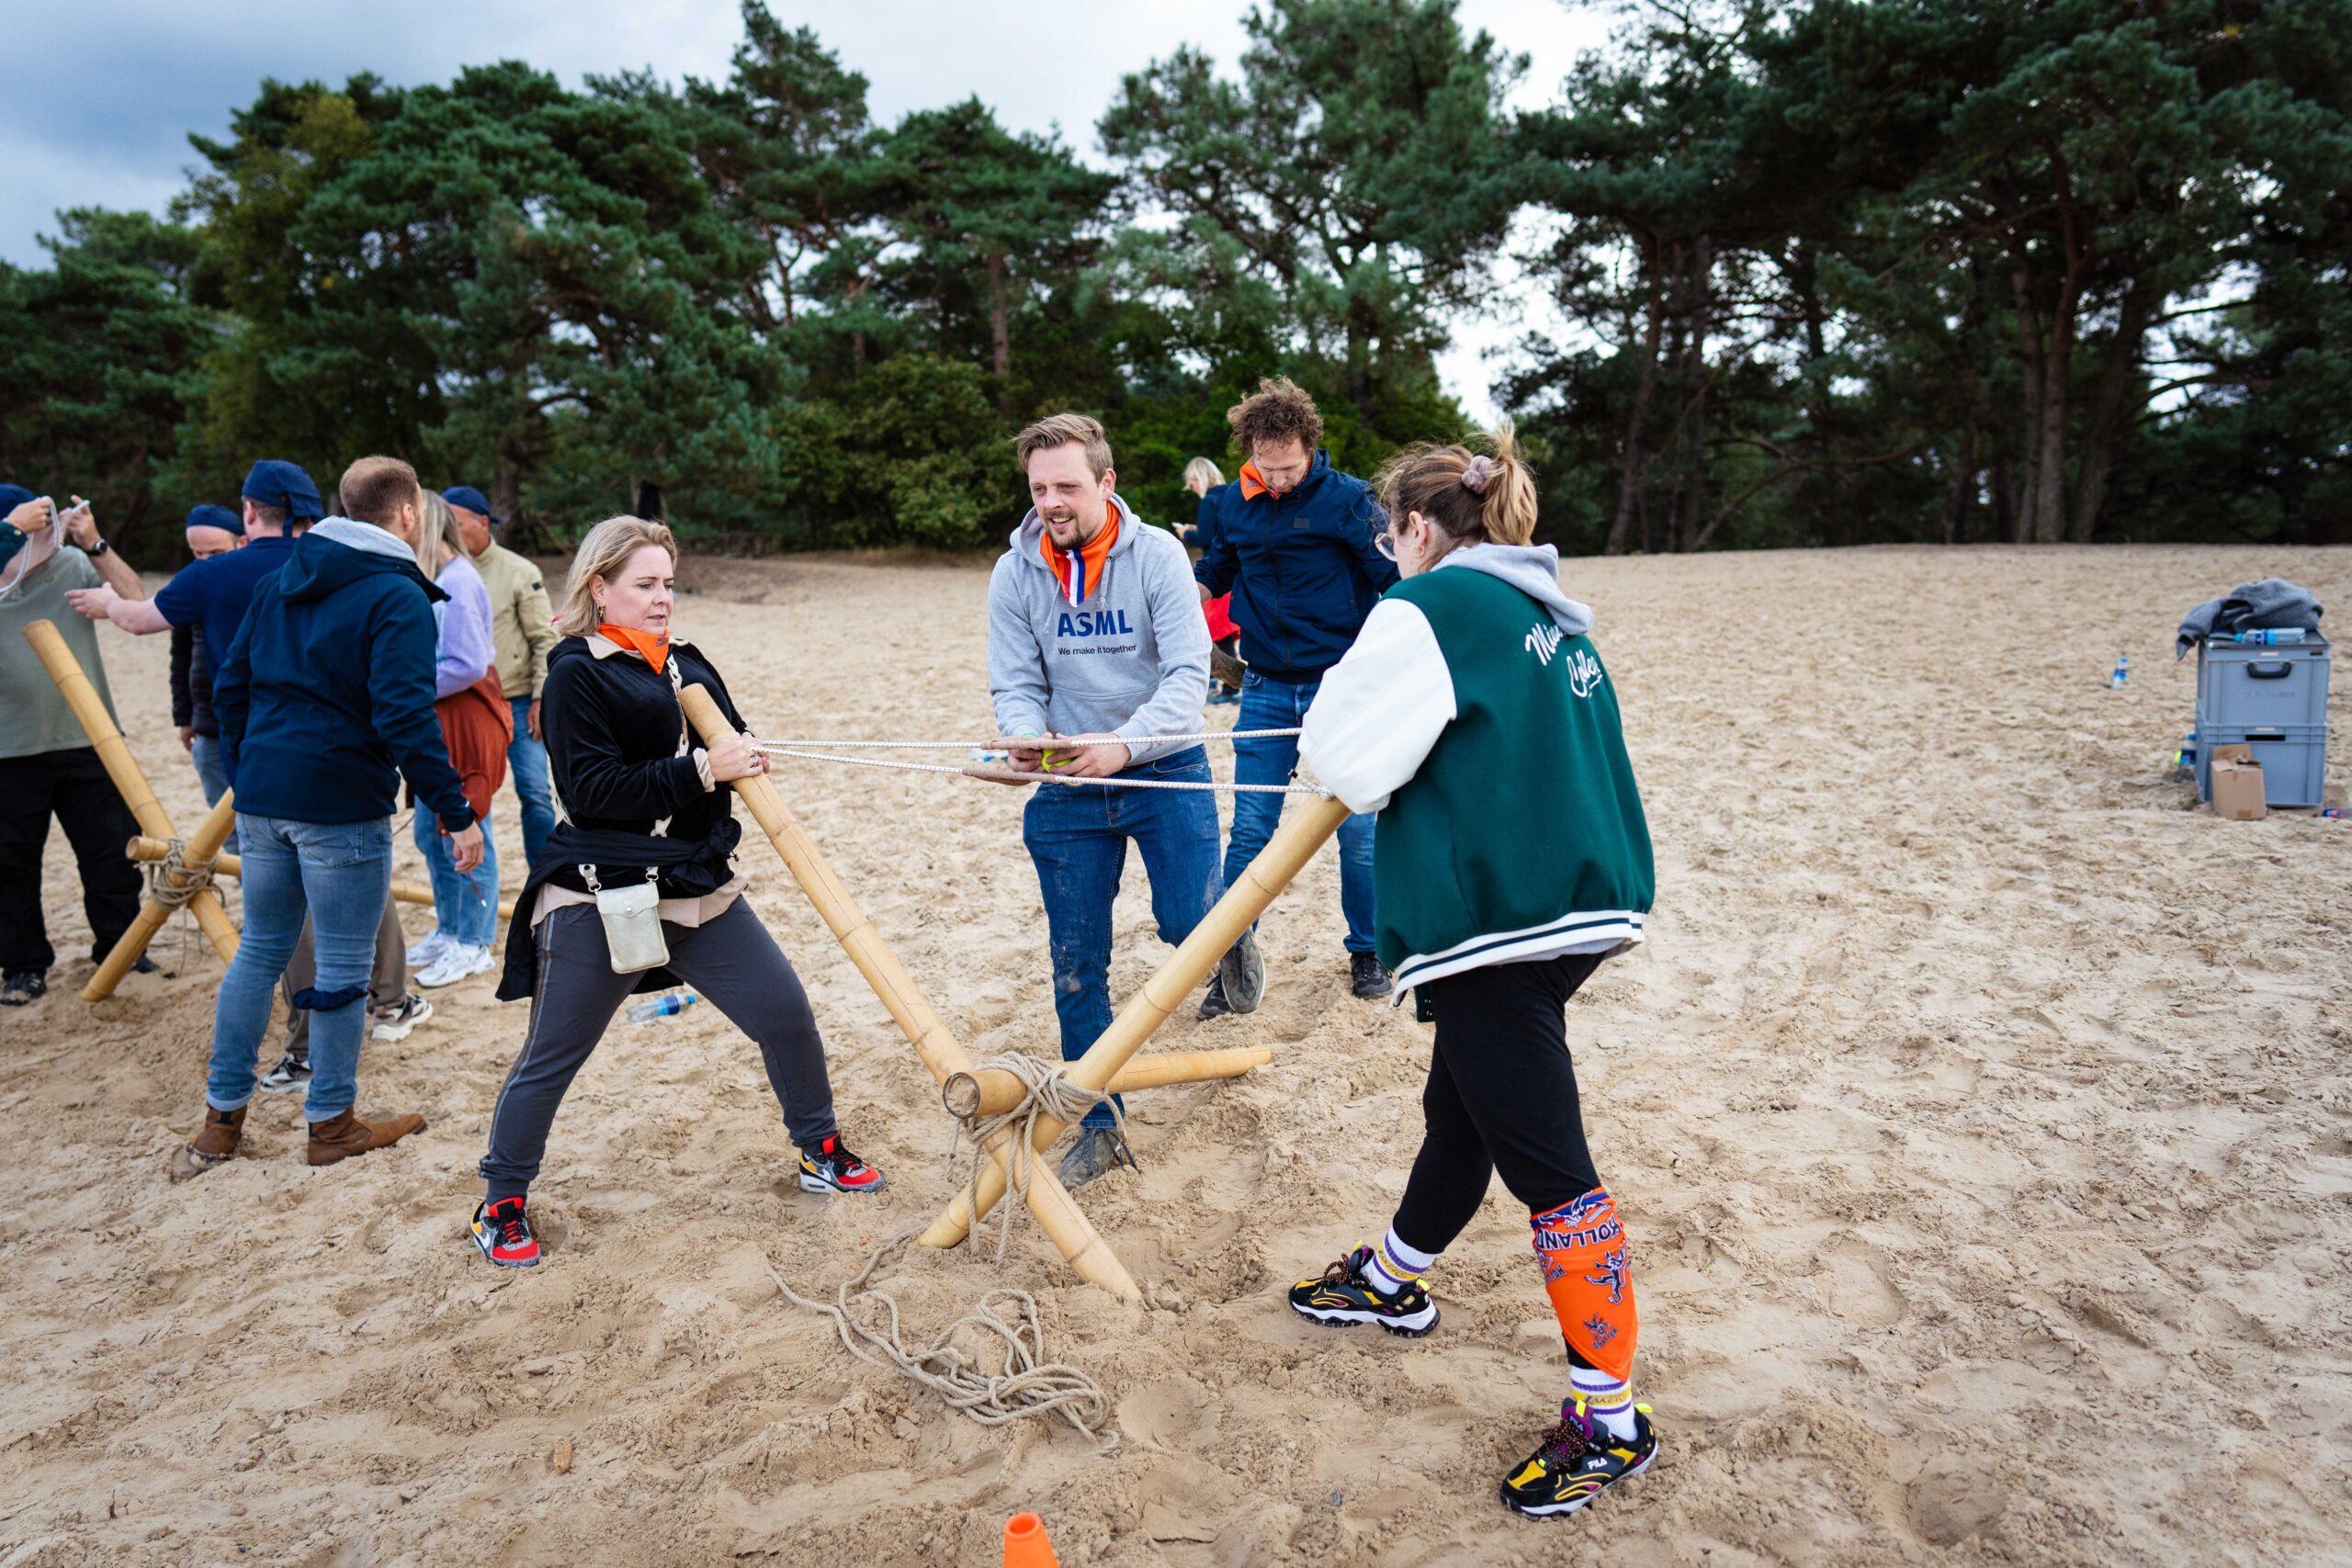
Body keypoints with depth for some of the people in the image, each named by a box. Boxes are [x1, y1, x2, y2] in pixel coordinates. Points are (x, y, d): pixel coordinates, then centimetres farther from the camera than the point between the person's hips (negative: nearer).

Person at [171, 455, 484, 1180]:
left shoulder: (279, 580, 12)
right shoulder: (398, 597, -12)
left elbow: (230, 684, 15)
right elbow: (405, 719, -21)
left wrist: (247, 775, 24)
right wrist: (457, 814, -18)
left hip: (262, 798, 7)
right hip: (342, 805, -7)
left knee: (260, 950, 18)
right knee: (343, 965, 5)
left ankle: (221, 1120, 26)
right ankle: (331, 1125, 16)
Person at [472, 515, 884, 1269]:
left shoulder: (688, 663, 9)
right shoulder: (576, 675, -9)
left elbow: (732, 748, 18)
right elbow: (591, 791, -19)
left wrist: (747, 756, -6)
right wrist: (700, 770, -24)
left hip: (700, 888, 6)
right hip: (600, 900, -6)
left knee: (787, 1016, 6)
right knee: (552, 1055, 7)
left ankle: (820, 1151, 26)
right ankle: (502, 1202, 27)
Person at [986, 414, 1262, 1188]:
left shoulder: (1156, 554, -12)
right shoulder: (1014, 574, -5)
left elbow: (1188, 672, -18)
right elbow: (1014, 685, -4)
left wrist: (1124, 745, -34)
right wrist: (1027, 735, -28)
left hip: (1163, 769, -2)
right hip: (1067, 781, 2)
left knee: (1189, 922, -14)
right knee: (1076, 966, 5)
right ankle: (1098, 1126, 21)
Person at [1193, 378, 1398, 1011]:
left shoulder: (1348, 499, -9)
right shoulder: (1230, 505, 2)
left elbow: (1398, 586, -6)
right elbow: (1211, 577, 18)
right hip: (1266, 691, 3)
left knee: (1356, 830, 5)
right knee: (1250, 831, 2)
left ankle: (1366, 952, 25)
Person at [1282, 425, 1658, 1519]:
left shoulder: (1429, 606, -9)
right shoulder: (1552, 617, 17)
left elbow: (1346, 760, -11)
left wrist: (1340, 685, 8)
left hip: (1496, 924, -10)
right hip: (1573, 901, 10)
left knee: (1547, 1165, -1)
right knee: (1460, 1112, 25)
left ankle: (1610, 1418, 10)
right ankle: (1393, 1279, 46)